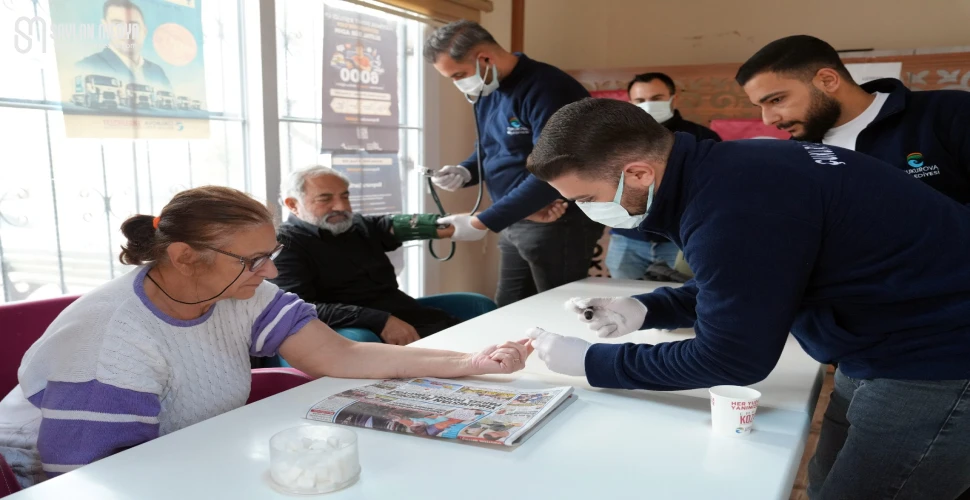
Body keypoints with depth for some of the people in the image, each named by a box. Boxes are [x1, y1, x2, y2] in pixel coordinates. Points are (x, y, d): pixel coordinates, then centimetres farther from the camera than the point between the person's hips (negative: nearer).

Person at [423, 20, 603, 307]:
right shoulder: (485, 92, 9)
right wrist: (464, 172, -3)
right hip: (512, 224, 8)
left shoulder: (547, 89, -19)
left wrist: (483, 223, -25)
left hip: (558, 224, -8)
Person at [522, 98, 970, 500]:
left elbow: (730, 358, -22)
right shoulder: (722, 172, -2)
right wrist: (646, 309, -1)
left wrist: (590, 362, -14)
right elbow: (737, 286, 13)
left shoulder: (733, 205, -32)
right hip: (894, 344, 9)